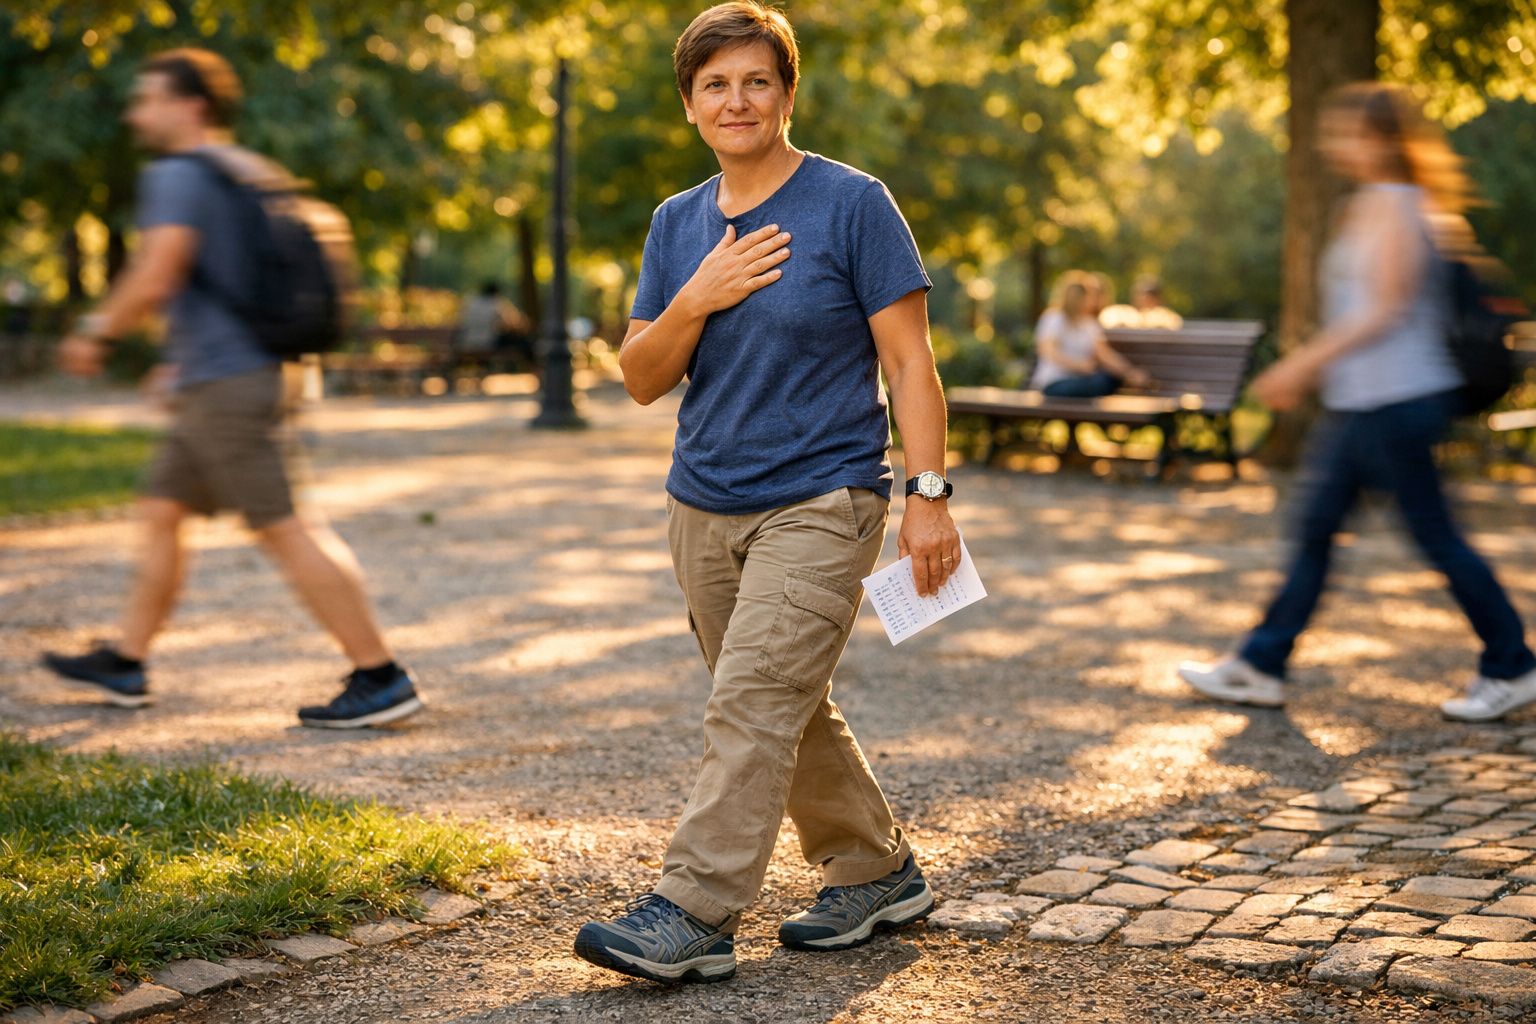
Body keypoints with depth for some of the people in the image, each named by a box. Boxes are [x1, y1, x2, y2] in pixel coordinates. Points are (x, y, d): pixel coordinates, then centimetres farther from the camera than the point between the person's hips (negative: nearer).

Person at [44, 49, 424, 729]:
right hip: (218, 386, 10)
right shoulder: (247, 173, 17)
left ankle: (380, 679, -9)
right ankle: (125, 665, 24)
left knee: (283, 531, -9)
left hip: (225, 385, -10)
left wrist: (95, 334, -7)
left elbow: (153, 279, -24)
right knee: (159, 514, 16)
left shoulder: (179, 176, -12)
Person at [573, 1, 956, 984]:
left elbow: (909, 359, -7)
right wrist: (696, 301, -11)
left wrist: (930, 494, -13)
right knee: (792, 711, 14)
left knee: (753, 705, -13)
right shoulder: (678, 223, 9)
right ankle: (877, 874, 29)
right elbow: (642, 379, 7)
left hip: (821, 503, -6)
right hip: (705, 506, 6)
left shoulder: (853, 204, -6)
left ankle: (693, 916, -10)